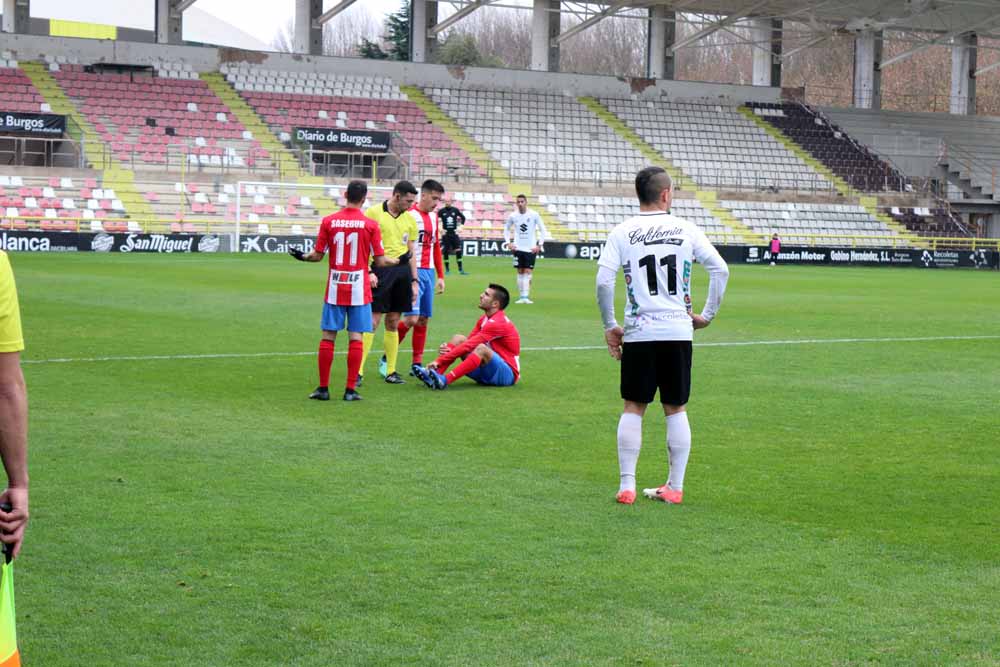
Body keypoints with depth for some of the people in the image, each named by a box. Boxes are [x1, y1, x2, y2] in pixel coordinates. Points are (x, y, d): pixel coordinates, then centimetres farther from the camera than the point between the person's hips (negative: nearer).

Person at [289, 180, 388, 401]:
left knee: (328, 337, 6)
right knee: (356, 337, 1)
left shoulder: (329, 221, -1)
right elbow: (380, 261, -3)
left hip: (334, 288, 1)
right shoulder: (370, 224, -5)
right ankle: (351, 390, -1)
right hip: (359, 289, -1)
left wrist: (302, 256, 22)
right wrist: (397, 261, 15)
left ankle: (323, 388, 8)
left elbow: (318, 255, 2)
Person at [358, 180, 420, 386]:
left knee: (393, 323, 9)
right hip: (380, 271, -5)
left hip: (402, 270, 5)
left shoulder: (409, 219, 12)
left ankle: (391, 371, 14)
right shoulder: (374, 213, -4)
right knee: (373, 321, -8)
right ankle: (358, 371, -6)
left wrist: (415, 281, 13)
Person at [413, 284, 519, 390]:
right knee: (459, 339, -2)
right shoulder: (484, 319, 10)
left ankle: (444, 380, -46)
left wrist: (439, 361, -24)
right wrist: (446, 348, -15)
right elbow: (468, 342, 6)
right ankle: (434, 374, -23)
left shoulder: (498, 323, -19)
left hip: (508, 374, -9)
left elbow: (469, 346, -23)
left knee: (481, 349, -35)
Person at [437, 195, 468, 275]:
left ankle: (460, 270, -1)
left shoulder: (455, 210, 2)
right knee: (446, 252, 2)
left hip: (454, 233, 1)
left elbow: (463, 217, 14)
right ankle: (447, 269, 11)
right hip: (446, 234, -1)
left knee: (458, 251, -5)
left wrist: (460, 226, 6)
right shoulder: (442, 211, -3)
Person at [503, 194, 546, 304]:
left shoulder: (534, 215, -5)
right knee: (520, 272, 3)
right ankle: (521, 296, 8)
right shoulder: (513, 216, 1)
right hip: (518, 248, 2)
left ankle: (526, 297, -7)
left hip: (531, 249, -2)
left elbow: (542, 230, 1)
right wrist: (508, 243, 4)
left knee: (528, 272, -6)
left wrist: (540, 245, -6)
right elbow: (506, 229, 16)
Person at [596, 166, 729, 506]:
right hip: (678, 331, 1)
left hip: (638, 332, -1)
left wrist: (610, 326, 1)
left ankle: (627, 486, 4)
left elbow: (603, 281, -9)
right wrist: (707, 314, 8)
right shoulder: (686, 230, 2)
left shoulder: (622, 232, -1)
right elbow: (720, 269, -1)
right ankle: (675, 487, 13)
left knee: (633, 408, 8)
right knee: (676, 409, 10)